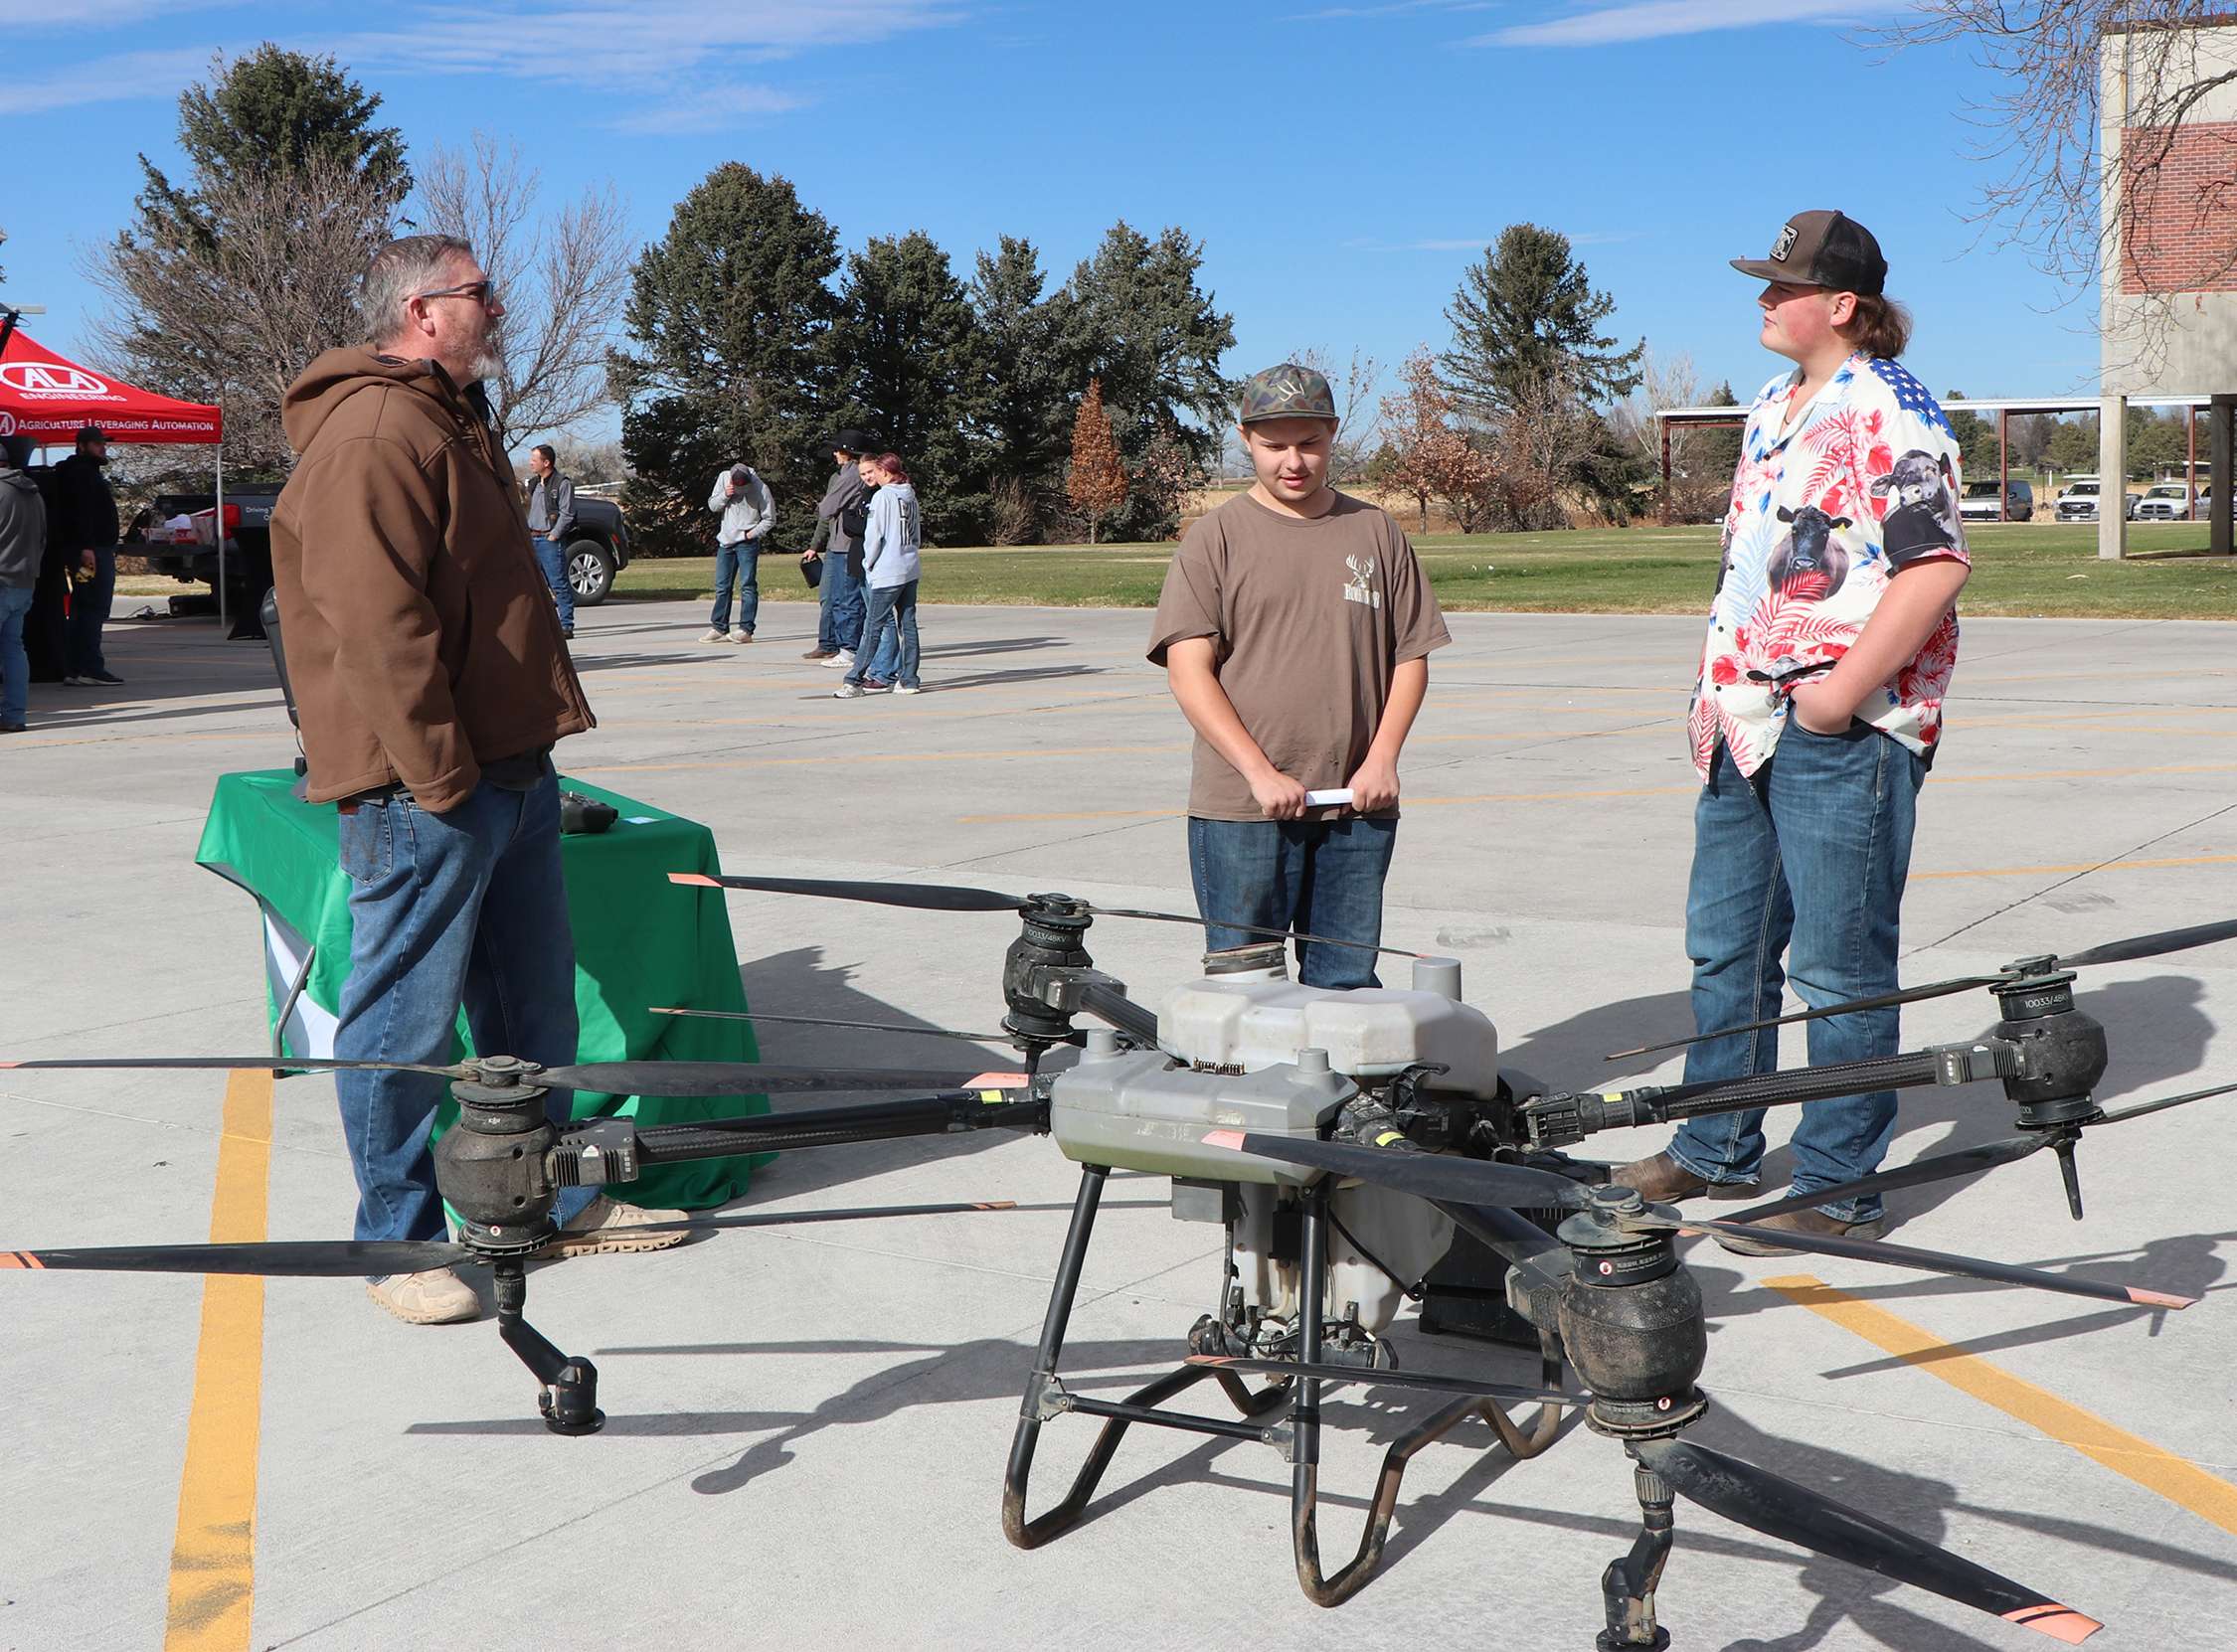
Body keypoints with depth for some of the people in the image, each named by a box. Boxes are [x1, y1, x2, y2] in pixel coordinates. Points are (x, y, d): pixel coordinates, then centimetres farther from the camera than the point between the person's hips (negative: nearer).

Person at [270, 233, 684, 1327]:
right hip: (426, 788, -11)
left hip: (507, 767, 11)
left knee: (535, 1002, 17)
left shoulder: (450, 418, 20)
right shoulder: (372, 432, -16)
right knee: (405, 1021, 1)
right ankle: (397, 1243, 13)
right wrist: (441, 774, -22)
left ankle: (548, 1202, 30)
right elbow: (374, 621, -24)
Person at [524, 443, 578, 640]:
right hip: (532, 540, 8)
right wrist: (527, 533, 10)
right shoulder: (533, 483, 18)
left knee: (559, 584, -7)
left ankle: (566, 626, -5)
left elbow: (566, 514, -11)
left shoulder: (562, 484, -6)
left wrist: (552, 536, -14)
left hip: (551, 540, -8)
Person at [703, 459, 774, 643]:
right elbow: (712, 505, 4)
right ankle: (719, 627, 16)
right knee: (722, 586, 8)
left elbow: (769, 519, -4)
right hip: (725, 540, 5)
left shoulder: (760, 488, -12)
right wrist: (725, 495, -14)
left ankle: (746, 629, -5)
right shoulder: (723, 478, -1)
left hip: (747, 542, -5)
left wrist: (753, 533, -14)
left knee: (747, 585, -7)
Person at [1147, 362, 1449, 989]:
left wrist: (1382, 759, -2)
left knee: (1347, 982, 8)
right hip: (1240, 811, -3)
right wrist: (1260, 772, -14)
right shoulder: (1215, 538, 1)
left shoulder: (1376, 532, 10)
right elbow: (1188, 672, -6)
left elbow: (1411, 656, 12)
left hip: (1357, 803, 3)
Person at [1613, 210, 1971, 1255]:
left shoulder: (1888, 411, -13)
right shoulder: (1771, 410, 17)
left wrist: (1839, 693, -22)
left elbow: (1937, 565, -22)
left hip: (1843, 735, -10)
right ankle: (1716, 1153, 30)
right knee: (1725, 944, 16)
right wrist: (1720, 691, 16)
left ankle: (1838, 1190, 10)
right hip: (1748, 728, 10)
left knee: (1838, 967, -1)